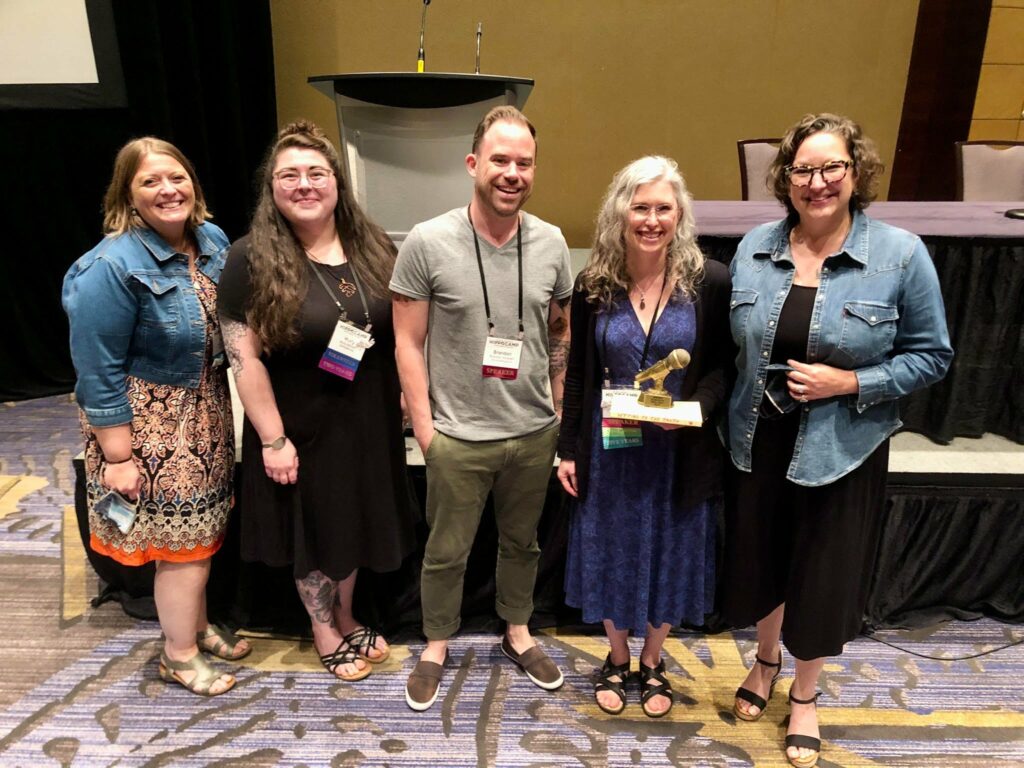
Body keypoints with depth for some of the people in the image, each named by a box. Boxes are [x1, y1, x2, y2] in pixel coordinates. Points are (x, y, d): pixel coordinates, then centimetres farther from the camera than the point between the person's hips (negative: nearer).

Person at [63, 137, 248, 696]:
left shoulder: (213, 241, 0)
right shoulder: (112, 266, -21)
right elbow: (99, 372, -18)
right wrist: (118, 457, -16)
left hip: (206, 413, 7)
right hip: (152, 424, -7)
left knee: (204, 529, 19)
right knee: (182, 541, 5)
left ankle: (197, 626, 42)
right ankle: (179, 654, 28)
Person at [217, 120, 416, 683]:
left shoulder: (373, 247, -1)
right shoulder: (251, 259, -14)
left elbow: (400, 329, 9)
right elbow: (244, 357, -15)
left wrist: (405, 395, 5)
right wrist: (273, 439, -16)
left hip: (367, 422, 4)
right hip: (301, 428, -4)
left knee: (354, 524, 21)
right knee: (315, 532, 14)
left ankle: (346, 621, 46)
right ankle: (325, 633, 40)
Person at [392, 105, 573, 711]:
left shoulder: (551, 243, -2)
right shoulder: (428, 242, -12)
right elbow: (409, 342, -7)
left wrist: (558, 406, 8)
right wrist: (423, 426, -8)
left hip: (535, 433, 3)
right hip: (459, 437, -3)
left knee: (523, 542, 22)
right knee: (447, 552, 14)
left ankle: (518, 632, 45)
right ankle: (437, 647, 38)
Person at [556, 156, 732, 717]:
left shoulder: (710, 282, -9)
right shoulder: (593, 285, -4)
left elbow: (724, 366, -2)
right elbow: (578, 375, 2)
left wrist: (695, 407, -21)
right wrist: (568, 450, 1)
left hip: (681, 450, -1)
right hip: (609, 449, 1)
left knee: (670, 554, 15)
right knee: (611, 553, 14)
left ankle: (653, 663, 39)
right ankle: (616, 659, 39)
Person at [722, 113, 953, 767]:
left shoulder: (901, 255, -10)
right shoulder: (754, 249, -1)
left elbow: (932, 355, -5)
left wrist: (848, 382, -18)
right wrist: (724, 413, -1)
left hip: (842, 450, -2)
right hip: (759, 443, 3)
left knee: (826, 572, 11)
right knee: (761, 558, 17)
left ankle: (806, 694, 39)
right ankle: (767, 659, 48)